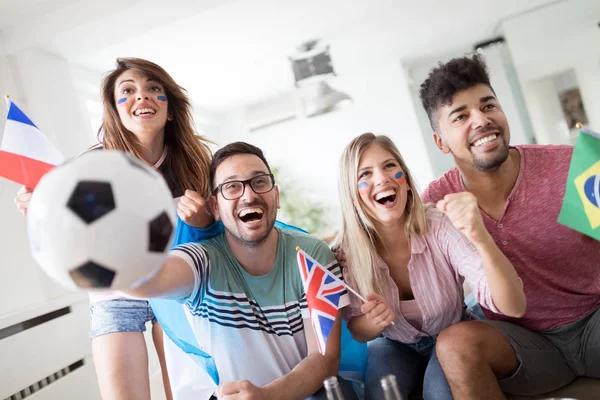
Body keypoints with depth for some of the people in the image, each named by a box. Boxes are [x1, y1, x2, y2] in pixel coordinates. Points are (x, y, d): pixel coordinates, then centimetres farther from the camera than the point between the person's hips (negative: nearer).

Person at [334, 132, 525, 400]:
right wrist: (373, 321, -34)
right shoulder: (348, 252, -22)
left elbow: (514, 307, -34)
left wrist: (481, 238, -52)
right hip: (396, 346, 1)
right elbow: (358, 332, -8)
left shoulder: (441, 226, -28)